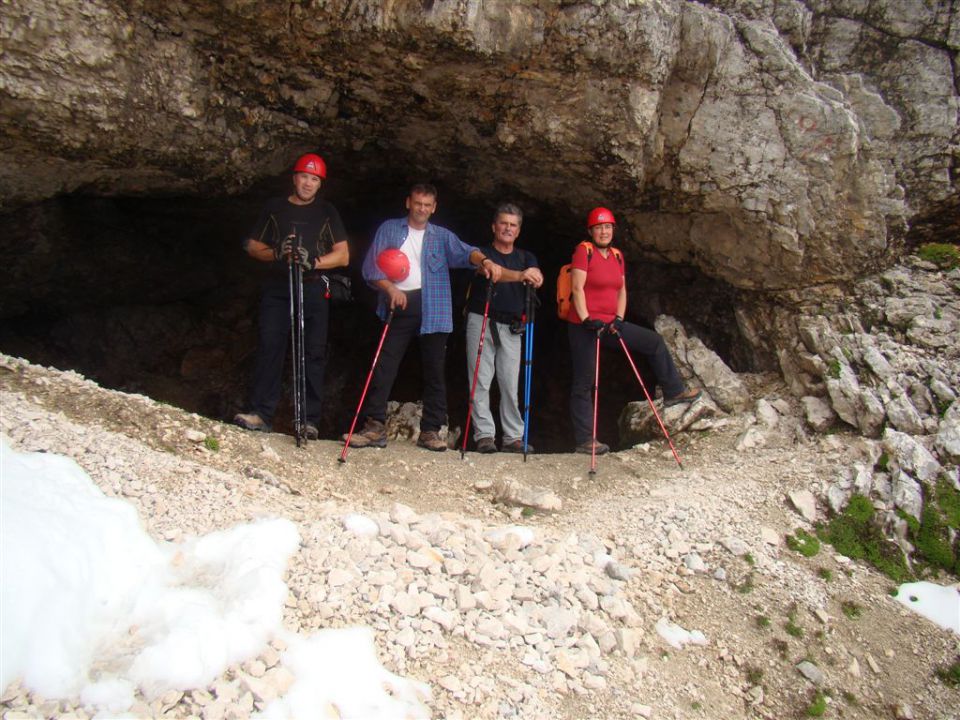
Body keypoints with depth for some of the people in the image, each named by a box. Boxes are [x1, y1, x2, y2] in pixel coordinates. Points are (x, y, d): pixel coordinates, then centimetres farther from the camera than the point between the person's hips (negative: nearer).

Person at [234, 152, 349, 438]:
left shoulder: (327, 212, 11)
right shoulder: (274, 207, 14)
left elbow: (343, 255, 3)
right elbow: (252, 245, 14)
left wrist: (314, 262, -16)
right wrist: (276, 253, -8)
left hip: (313, 289, -1)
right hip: (277, 288, 1)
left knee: (313, 353, -5)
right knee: (269, 348, -9)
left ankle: (309, 420, -4)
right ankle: (261, 414, -9)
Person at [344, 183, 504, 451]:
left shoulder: (442, 236, 15)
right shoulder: (389, 229, 13)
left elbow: (464, 252, -4)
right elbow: (370, 267, 5)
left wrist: (484, 260, -26)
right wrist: (390, 288, -13)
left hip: (433, 310, 1)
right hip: (398, 305, -1)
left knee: (434, 371, 1)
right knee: (384, 366, -7)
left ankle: (430, 430, 8)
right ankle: (375, 427, -3)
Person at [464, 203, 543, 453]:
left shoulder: (526, 257, 15)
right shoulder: (483, 253, 4)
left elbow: (536, 275, -7)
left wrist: (535, 277, -33)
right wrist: (520, 275, -39)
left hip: (511, 327, 3)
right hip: (482, 322, -3)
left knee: (510, 384, 2)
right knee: (481, 382, -5)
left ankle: (513, 437, 6)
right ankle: (484, 435, -3)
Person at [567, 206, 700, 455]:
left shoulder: (617, 255, 13)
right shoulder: (584, 250, -7)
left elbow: (621, 290, 13)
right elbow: (577, 288, -14)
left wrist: (618, 319, -1)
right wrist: (587, 320, -20)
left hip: (609, 324, 7)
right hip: (584, 326, -7)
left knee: (655, 342, 8)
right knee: (584, 383, -2)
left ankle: (673, 392, 20)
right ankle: (584, 441, 2)